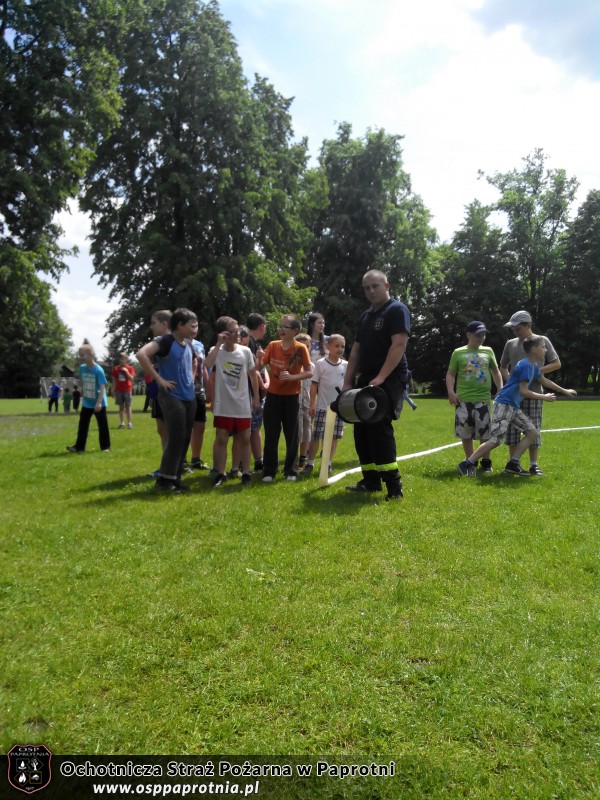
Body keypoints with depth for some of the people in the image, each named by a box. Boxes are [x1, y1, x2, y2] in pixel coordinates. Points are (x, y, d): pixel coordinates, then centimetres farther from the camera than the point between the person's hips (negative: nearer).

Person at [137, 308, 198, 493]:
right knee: (176, 439, -8)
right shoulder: (166, 341, -12)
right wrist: (159, 379, -22)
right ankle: (164, 479, 4)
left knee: (185, 440, 9)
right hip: (172, 397, -8)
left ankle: (175, 478, 19)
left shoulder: (189, 345, 11)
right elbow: (141, 354, -26)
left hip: (189, 398, 8)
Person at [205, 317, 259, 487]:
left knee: (245, 439, 7)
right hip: (223, 405, -1)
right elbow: (208, 365, -27)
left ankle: (245, 473, 18)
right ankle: (221, 473, 16)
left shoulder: (245, 351, -2)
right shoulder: (216, 350, -5)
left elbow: (252, 375, 8)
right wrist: (219, 344, -24)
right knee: (221, 439, 4)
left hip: (242, 405, 1)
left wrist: (256, 397, 8)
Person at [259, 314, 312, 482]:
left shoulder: (300, 348, -8)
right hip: (273, 395, 2)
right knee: (271, 436, 4)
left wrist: (292, 377, -21)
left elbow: (309, 373, -8)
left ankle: (291, 471, 18)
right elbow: (260, 366, 2)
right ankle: (269, 471, 12)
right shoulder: (273, 345, 1)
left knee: (291, 435, 6)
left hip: (291, 397, -2)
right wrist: (259, 357, -18)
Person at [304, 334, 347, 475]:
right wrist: (312, 404, -4)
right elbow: (314, 385, -1)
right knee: (316, 436, 1)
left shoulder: (346, 365, 6)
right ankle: (310, 463, 12)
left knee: (334, 437, 6)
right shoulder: (320, 364, -3)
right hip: (322, 406, -3)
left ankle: (328, 463, 17)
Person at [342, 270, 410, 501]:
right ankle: (371, 480, 15)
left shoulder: (397, 310, -6)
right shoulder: (365, 316, 19)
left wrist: (380, 378, -24)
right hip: (365, 381, 9)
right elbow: (356, 351, 19)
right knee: (361, 430, 7)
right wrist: (347, 382, 10)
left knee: (379, 428, -16)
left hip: (388, 381, -8)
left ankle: (393, 485, -10)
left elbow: (399, 345, -18)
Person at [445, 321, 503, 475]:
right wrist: (451, 391, -9)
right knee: (465, 433, 4)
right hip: (463, 399, -1)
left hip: (483, 399, 1)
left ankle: (486, 463, 15)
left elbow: (495, 371, 17)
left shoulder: (488, 351, 9)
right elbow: (450, 374, 5)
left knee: (485, 433, 2)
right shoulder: (458, 353, 3)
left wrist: (500, 389, 7)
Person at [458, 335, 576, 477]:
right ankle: (466, 465, -9)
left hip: (514, 407, 10)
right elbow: (523, 391, -19)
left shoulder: (534, 366, 14)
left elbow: (545, 381, 31)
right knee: (495, 440, -14)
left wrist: (564, 391, 37)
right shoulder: (525, 365, -16)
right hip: (504, 404, -10)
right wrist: (544, 398, -10)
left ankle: (513, 464, 5)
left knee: (533, 433, 6)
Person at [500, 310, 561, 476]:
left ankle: (533, 464, 9)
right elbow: (503, 367, 18)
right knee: (512, 428, 2)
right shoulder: (510, 344, 9)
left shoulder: (542, 341, 2)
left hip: (534, 393, -2)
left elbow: (557, 364, 4)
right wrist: (509, 380, -3)